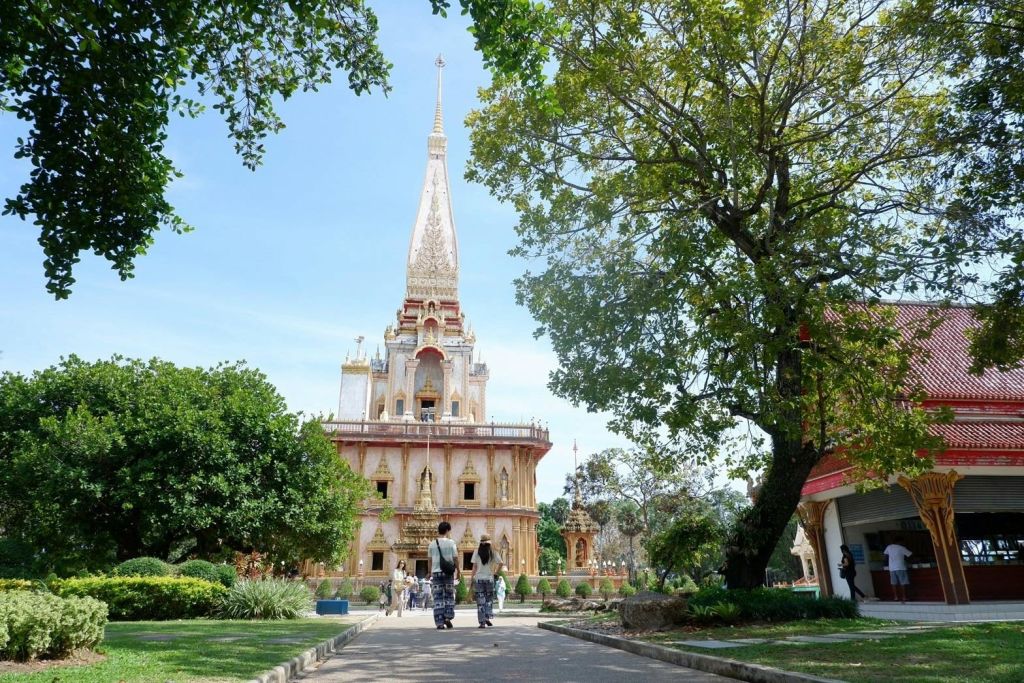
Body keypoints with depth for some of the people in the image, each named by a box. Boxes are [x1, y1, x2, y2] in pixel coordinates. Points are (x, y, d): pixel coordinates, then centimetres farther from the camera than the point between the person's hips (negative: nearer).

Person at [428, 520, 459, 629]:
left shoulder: (432, 544, 3)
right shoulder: (451, 543, -3)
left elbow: (430, 560, 7)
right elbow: (455, 559, -2)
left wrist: (430, 573, 17)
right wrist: (458, 571, 8)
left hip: (436, 573, 1)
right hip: (448, 573, -1)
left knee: (438, 598, 4)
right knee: (449, 597, 13)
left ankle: (439, 623, 1)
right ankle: (448, 617, 1)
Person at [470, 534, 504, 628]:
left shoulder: (476, 552, -2)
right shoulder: (493, 552, 0)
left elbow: (474, 566, -3)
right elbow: (500, 563, -5)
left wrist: (471, 579, 2)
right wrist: (496, 572, 9)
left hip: (478, 578, 0)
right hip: (489, 578, 0)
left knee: (480, 601, 4)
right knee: (489, 599, 15)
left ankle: (482, 622, 2)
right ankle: (487, 618, 2)